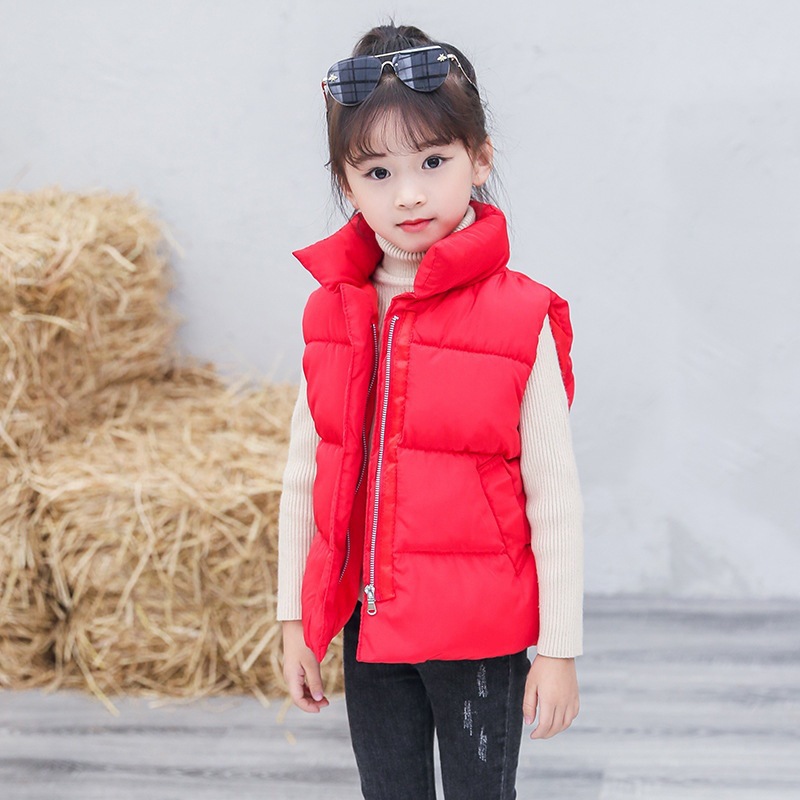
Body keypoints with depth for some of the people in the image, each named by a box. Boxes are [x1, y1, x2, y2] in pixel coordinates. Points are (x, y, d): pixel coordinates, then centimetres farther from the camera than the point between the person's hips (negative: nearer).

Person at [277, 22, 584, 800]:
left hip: (481, 638, -4)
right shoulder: (331, 311, 0)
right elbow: (304, 478, 8)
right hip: (370, 626, 4)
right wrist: (294, 621, 9)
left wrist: (559, 648, -7)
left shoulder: (521, 320, -13)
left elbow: (556, 501, -9)